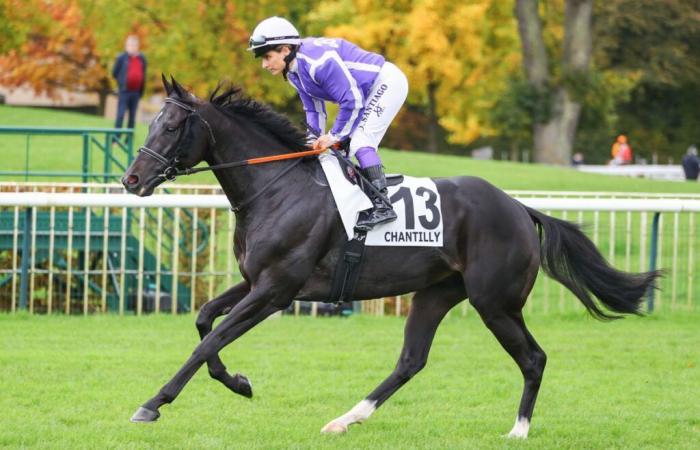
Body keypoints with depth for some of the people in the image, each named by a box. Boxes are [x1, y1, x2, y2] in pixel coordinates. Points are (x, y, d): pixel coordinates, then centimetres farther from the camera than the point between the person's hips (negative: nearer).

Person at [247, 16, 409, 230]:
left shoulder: (318, 61, -31)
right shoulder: (294, 72, 2)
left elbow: (352, 100, -29)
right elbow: (313, 110, 10)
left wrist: (334, 135, -19)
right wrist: (315, 140, -4)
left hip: (388, 82, -10)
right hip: (368, 91, 10)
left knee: (360, 141, -18)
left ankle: (382, 206, -21)